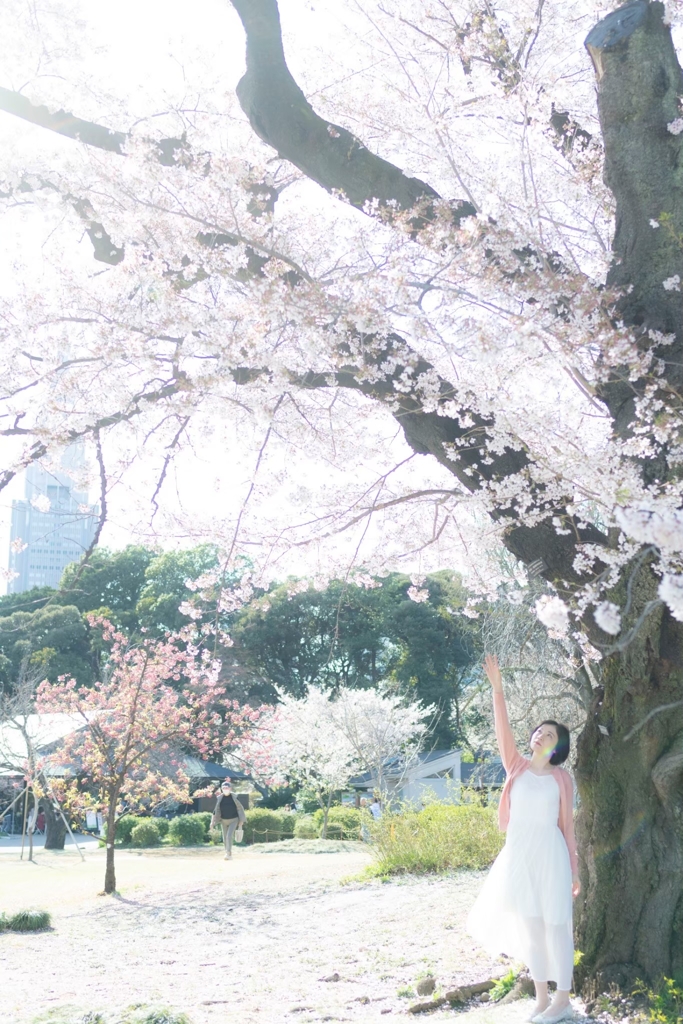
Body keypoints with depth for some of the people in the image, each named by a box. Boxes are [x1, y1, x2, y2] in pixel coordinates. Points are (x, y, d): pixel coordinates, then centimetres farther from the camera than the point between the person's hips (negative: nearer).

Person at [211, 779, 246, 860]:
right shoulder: (219, 798, -3)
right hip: (224, 820, 4)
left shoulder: (234, 797, -10)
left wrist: (241, 820, -3)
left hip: (233, 820, -4)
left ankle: (228, 854, -20)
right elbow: (216, 810, 5)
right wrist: (213, 822, 2)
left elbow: (240, 808, -4)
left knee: (229, 836, -19)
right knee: (225, 838, 8)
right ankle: (229, 855, 23)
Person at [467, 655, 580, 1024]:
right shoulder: (517, 767, 5)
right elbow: (502, 730, -6)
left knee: (556, 926, 2)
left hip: (550, 855, -3)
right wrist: (497, 685, -16)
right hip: (518, 855, 3)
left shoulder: (562, 779, 1)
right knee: (530, 927, 9)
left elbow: (568, 826, 4)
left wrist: (574, 870, 3)